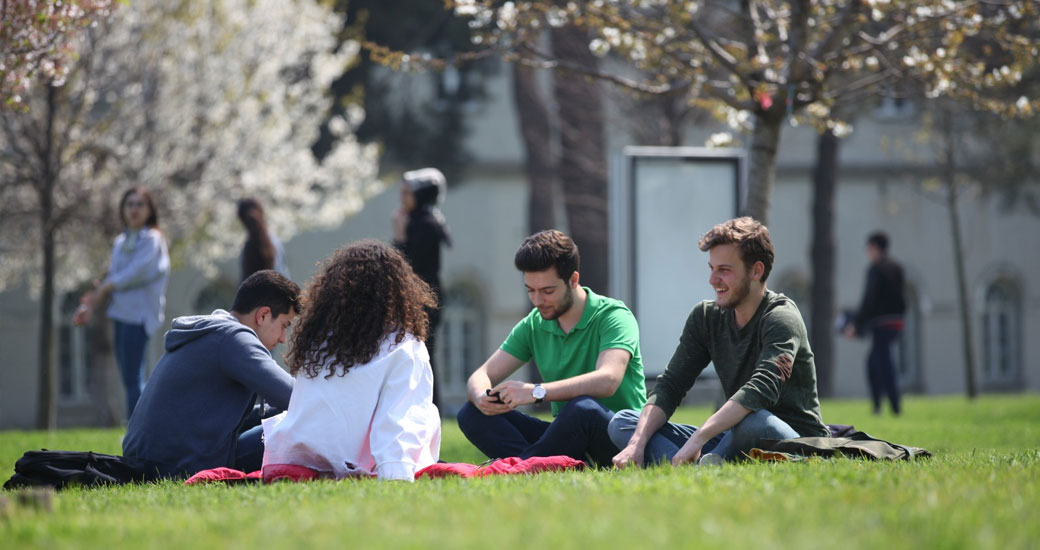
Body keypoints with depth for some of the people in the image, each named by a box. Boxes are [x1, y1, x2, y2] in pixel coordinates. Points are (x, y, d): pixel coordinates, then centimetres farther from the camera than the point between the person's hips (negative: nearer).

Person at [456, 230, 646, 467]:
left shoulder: (613, 316, -9)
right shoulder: (533, 325, 10)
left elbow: (607, 380, -27)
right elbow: (481, 376, 7)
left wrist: (537, 392, -36)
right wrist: (481, 398, -20)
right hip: (568, 437, 6)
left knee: (583, 408, -39)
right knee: (472, 414, -10)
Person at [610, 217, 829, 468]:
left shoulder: (781, 318, -14)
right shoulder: (705, 316, 7)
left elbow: (761, 390, -30)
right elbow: (670, 385, 2)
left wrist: (698, 438, -40)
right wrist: (636, 444, -16)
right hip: (733, 439, 7)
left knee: (754, 422, -42)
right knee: (622, 422, -6)